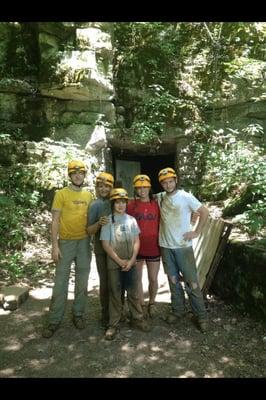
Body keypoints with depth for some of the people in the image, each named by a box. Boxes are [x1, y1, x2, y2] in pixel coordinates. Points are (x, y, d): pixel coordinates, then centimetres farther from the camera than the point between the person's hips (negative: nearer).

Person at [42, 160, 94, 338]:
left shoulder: (89, 195, 6)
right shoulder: (61, 194, -5)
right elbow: (55, 220, -8)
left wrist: (91, 240, 7)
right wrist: (55, 245, -13)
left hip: (84, 242, 4)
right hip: (66, 242, -3)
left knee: (82, 281, 10)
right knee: (61, 282, 1)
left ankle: (78, 314, 25)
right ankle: (54, 320, 12)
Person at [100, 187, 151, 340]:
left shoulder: (131, 220, 4)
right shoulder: (108, 221, -4)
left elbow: (136, 241, 4)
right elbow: (105, 244, -7)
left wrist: (131, 260, -7)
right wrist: (119, 261, -11)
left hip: (131, 263, 2)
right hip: (114, 264, -2)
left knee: (133, 292, 11)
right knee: (115, 294, 5)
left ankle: (137, 318, 26)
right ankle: (114, 324, 17)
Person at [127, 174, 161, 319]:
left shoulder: (156, 204, 0)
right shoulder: (131, 205, -2)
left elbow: (161, 225, 6)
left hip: (153, 247, 0)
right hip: (136, 248, 0)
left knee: (153, 279, 9)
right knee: (137, 278, 11)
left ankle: (151, 304, 32)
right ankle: (142, 306, 29)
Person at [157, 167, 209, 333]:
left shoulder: (186, 197, -9)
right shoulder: (160, 198, 3)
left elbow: (204, 212, -6)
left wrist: (196, 232, -8)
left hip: (183, 246, -4)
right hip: (166, 246, 4)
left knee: (191, 281, 1)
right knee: (173, 280, 14)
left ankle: (201, 315, 14)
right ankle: (178, 310, 29)